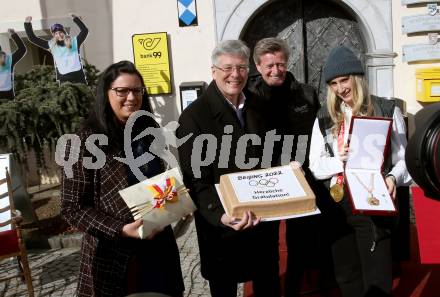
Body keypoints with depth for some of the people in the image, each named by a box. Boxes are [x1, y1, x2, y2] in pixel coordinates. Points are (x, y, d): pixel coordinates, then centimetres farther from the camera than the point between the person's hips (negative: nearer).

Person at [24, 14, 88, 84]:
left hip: (78, 76, 0)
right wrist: (27, 24, 9)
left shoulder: (74, 42, 8)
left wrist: (76, 19, -2)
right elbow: (33, 39, 13)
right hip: (63, 78, 0)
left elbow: (85, 30, 3)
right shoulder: (51, 45, 10)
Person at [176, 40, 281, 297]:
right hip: (223, 228, -5)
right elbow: (196, 179, -19)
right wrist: (220, 215, -32)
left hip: (264, 221, 6)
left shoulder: (256, 109, 8)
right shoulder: (194, 116, -13)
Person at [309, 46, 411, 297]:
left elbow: (404, 159, 0)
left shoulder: (387, 110, 0)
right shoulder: (325, 118, 8)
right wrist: (339, 160, -13)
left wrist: (392, 178, -21)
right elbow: (315, 166, 6)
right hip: (338, 204, 4)